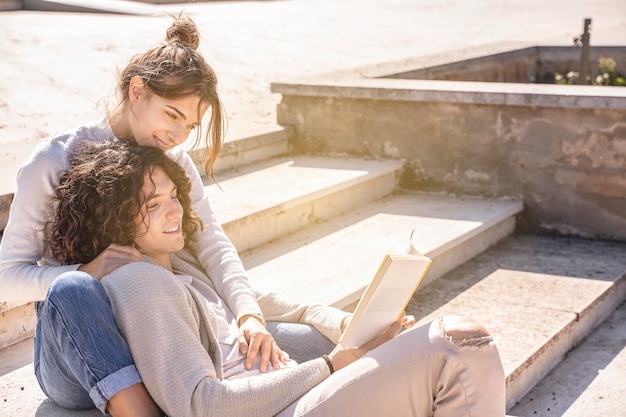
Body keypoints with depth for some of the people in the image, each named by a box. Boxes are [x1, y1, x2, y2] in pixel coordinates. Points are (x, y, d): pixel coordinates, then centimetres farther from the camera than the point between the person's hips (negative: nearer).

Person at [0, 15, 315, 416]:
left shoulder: (173, 160, 7)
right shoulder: (54, 162, -9)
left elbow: (214, 246, -5)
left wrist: (250, 316, -24)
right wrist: (84, 273, -29)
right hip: (75, 355, -4)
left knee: (317, 344, -12)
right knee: (72, 289, -43)